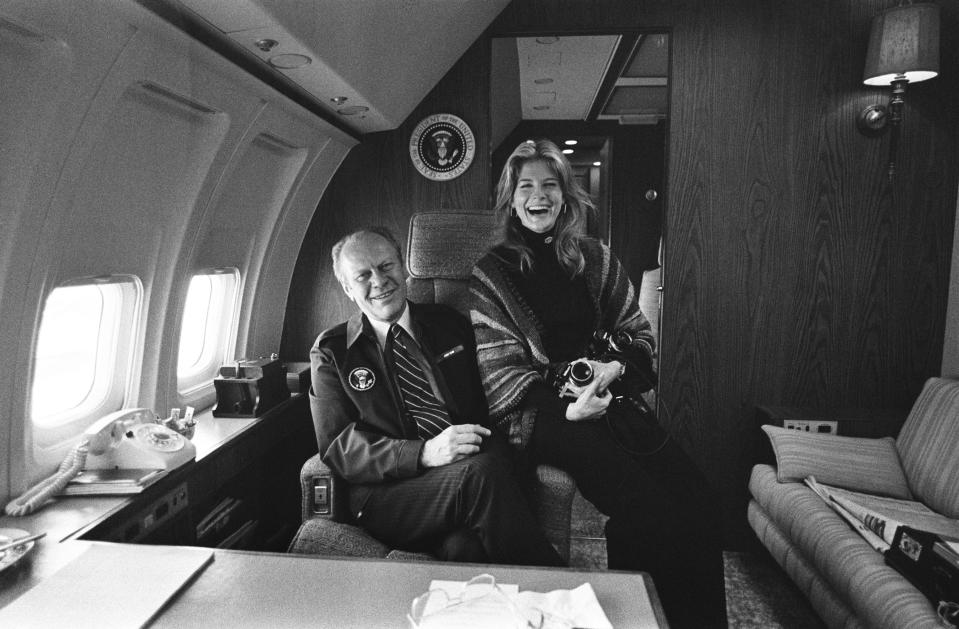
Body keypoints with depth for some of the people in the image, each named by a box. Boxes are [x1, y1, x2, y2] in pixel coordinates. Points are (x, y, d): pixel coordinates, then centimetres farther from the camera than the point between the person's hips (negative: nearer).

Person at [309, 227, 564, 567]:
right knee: (478, 474, -31)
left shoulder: (449, 324, 17)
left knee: (465, 547, -34)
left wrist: (492, 452, -9)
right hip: (384, 494, -1)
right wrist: (425, 453, -20)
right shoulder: (330, 352, 8)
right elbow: (338, 447, -3)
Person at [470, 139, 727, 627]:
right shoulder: (491, 275, 3)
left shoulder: (594, 258, 14)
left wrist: (617, 366, -7)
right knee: (647, 508, -24)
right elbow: (501, 372, -3)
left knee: (696, 499, -16)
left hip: (612, 400, 4)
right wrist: (567, 409, -17)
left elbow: (638, 331, 16)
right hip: (543, 415, -4)